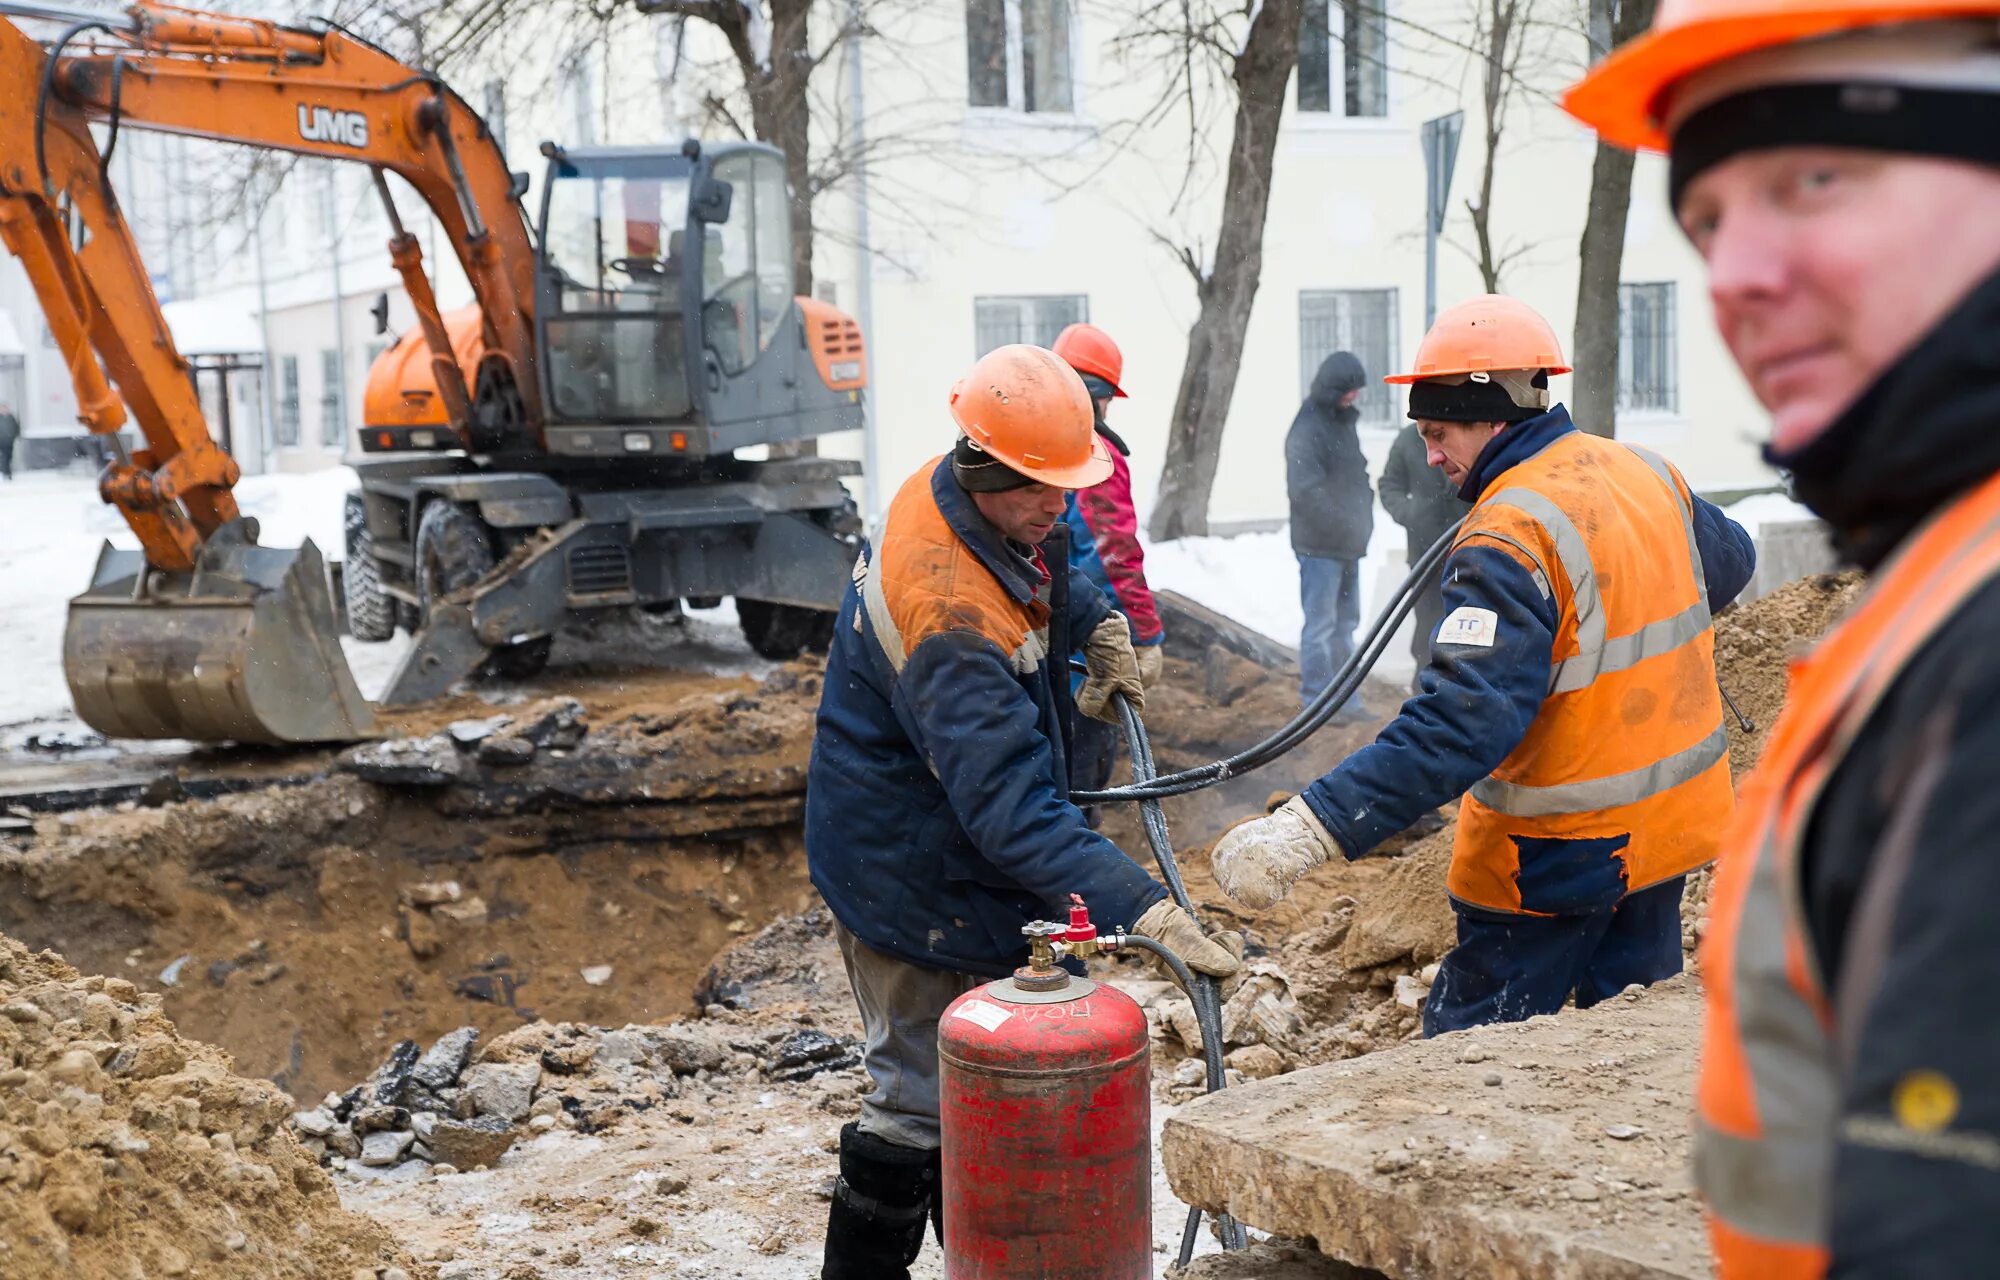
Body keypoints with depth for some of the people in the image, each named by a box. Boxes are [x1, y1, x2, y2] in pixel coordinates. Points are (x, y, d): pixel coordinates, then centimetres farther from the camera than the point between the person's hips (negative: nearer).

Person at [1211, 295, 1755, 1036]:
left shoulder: (1510, 538, -25)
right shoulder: (1647, 474, 2)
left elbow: (1459, 725, -35)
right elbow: (1729, 560, 24)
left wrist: (1305, 832, -39)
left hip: (1562, 854, -8)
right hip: (1669, 816, 8)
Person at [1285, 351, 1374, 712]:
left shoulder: (1344, 423, 15)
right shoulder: (1308, 429, -14)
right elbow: (1305, 489, -22)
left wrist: (1364, 518, 8)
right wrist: (1341, 523, -22)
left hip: (1349, 545, 10)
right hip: (1320, 545, -10)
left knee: (1345, 623, 15)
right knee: (1320, 624, -6)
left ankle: (1347, 701, 22)